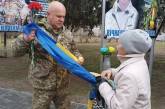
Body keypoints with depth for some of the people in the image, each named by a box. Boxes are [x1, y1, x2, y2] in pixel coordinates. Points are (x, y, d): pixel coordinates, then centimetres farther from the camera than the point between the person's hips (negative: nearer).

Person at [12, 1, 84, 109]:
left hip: (62, 84, 5)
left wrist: (79, 57, -6)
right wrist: (26, 39, -32)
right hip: (43, 84, -5)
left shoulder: (66, 36, 6)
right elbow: (19, 47, -10)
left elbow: (74, 51, 18)